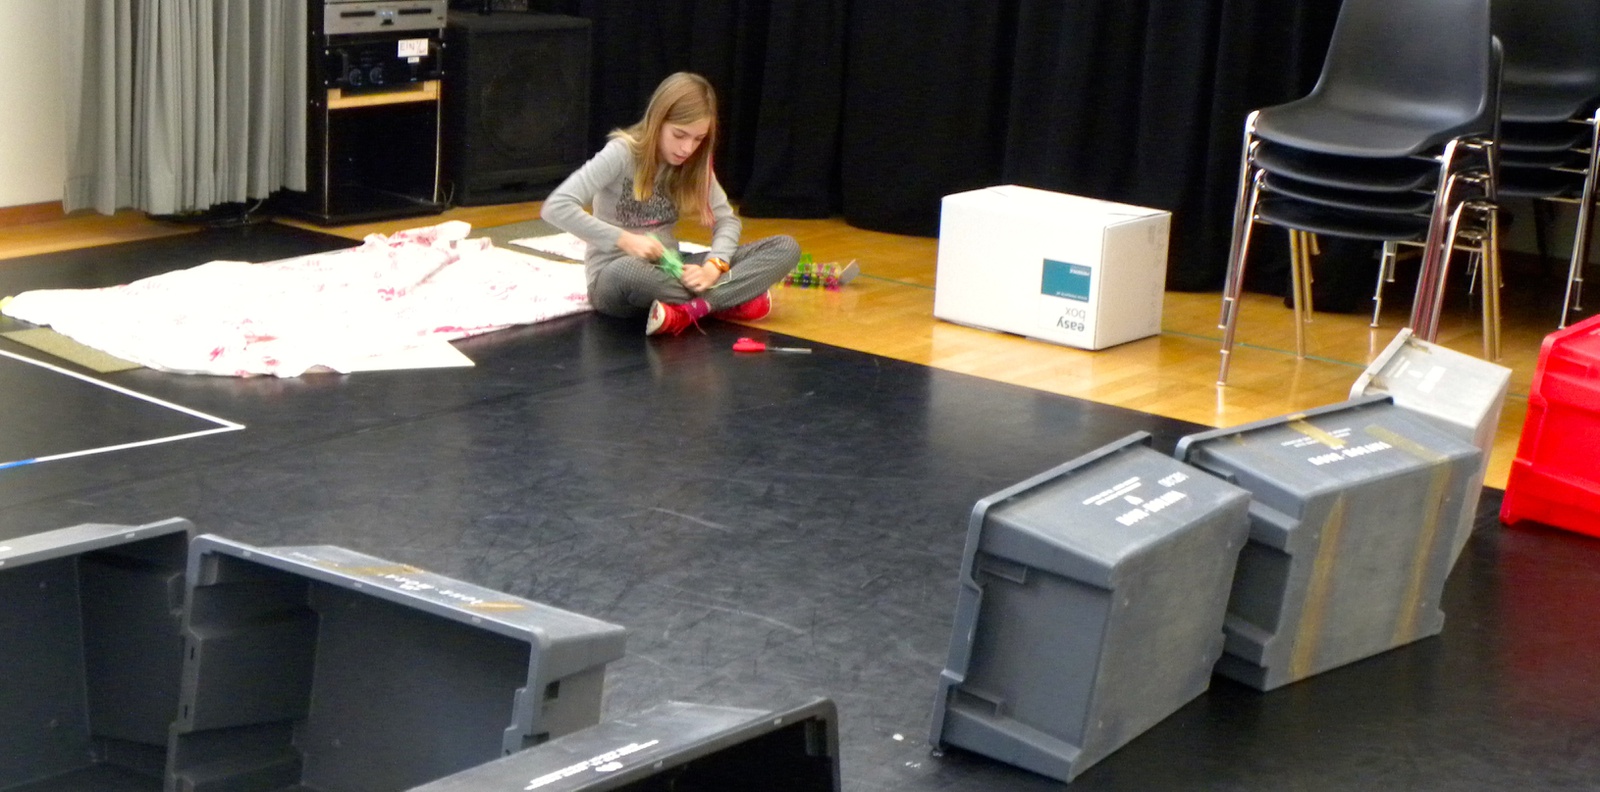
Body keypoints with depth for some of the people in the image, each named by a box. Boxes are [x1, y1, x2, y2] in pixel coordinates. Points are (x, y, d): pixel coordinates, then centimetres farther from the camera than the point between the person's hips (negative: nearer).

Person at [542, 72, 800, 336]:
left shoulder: (694, 163, 3)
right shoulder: (622, 153, -14)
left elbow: (726, 220, 2)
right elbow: (556, 207, -23)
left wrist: (713, 267, -18)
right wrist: (624, 240, -27)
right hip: (613, 277, -5)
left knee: (786, 248, -11)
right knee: (626, 272, -46)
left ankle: (686, 311, -27)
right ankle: (729, 300, -24)